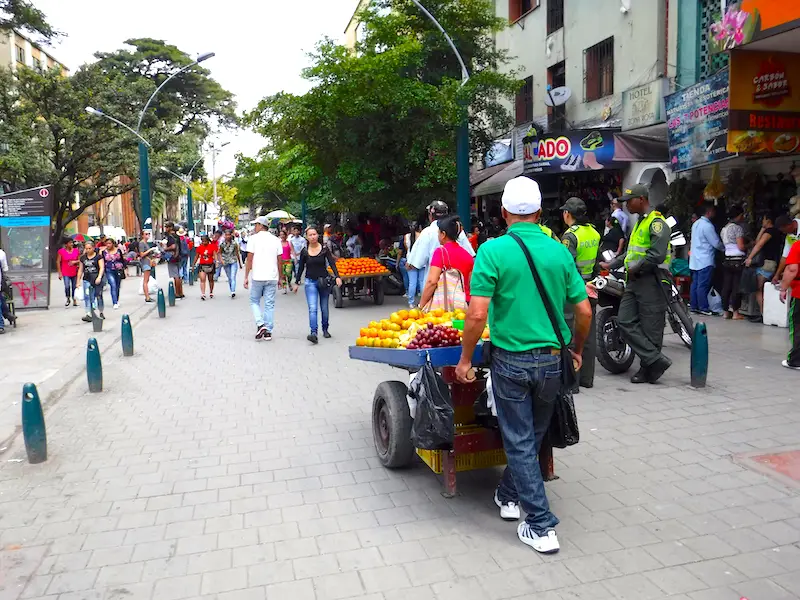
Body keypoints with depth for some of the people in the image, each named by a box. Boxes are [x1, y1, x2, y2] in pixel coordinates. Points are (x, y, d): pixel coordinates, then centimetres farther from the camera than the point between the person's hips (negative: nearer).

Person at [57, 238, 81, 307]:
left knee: (74, 287, 9)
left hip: (74, 272, 3)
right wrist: (60, 273, -5)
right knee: (67, 286, -16)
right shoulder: (61, 251, -4)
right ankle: (68, 299, 9)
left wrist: (75, 262, -11)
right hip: (65, 273, -3)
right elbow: (58, 262, -2)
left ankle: (74, 301, 24)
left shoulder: (76, 251, 4)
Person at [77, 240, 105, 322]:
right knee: (87, 296, -7)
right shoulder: (83, 258, 11)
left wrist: (99, 277, -24)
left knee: (99, 296, 5)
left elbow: (102, 268, -10)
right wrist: (78, 281, 14)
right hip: (87, 279, 3)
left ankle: (101, 312, 23)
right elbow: (80, 270, 16)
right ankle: (88, 314, -11)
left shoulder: (98, 256, -1)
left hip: (97, 279, -3)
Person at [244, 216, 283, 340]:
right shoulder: (276, 240, 8)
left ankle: (261, 324, -6)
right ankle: (268, 331, 9)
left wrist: (246, 277, -1)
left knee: (254, 301, 13)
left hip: (258, 277, -3)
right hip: (272, 277, 3)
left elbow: (249, 259, -6)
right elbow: (279, 261, 8)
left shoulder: (253, 238, -3)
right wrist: (279, 277, 17)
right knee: (270, 304, 8)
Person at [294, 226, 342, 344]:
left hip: (324, 281, 1)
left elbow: (332, 263, -6)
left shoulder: (324, 249, -2)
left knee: (324, 308, 11)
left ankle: (325, 329, 30)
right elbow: (301, 268, 9)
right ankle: (313, 333, -22)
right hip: (310, 282, 0)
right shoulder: (304, 251, 1)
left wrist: (337, 277, -20)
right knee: (312, 309, -13)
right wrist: (296, 282, 11)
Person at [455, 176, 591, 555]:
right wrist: (577, 349, 19)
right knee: (534, 435, 22)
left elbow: (477, 314, -18)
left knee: (520, 441, 8)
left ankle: (541, 526, 12)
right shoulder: (559, 251, 0)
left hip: (511, 359, -4)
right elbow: (584, 311, 2)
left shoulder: (493, 250, -12)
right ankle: (509, 496, 40)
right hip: (551, 359, 4)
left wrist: (465, 359, -6)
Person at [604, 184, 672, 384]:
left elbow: (657, 255, -22)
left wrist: (635, 269, -12)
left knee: (650, 328, -2)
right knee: (625, 321, 1)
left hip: (650, 281, -9)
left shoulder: (656, 222, -11)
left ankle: (648, 369, 7)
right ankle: (656, 360, 5)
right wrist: (610, 264, 18)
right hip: (634, 281, 10)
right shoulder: (639, 223, 21)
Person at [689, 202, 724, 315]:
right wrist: (725, 249, 9)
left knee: (695, 283, 10)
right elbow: (716, 243, -11)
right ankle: (703, 308, -1)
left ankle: (693, 305, 14)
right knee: (703, 285, -5)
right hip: (705, 260, -9)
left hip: (695, 259, 9)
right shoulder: (707, 225, -16)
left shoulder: (696, 223, 12)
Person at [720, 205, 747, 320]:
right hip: (738, 261, -7)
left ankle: (726, 312, 11)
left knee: (726, 286, 7)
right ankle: (735, 313, 0)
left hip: (727, 260, 7)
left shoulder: (724, 229, 15)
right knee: (737, 287, -3)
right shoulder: (738, 228, -10)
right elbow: (741, 247, -15)